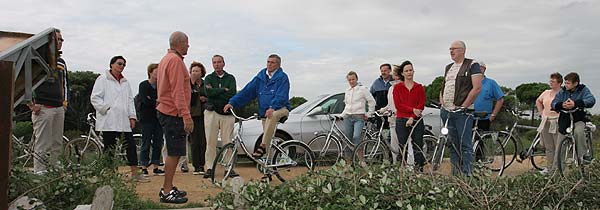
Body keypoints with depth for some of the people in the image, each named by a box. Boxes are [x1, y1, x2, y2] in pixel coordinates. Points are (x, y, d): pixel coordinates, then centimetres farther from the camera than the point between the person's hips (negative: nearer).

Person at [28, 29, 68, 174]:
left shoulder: (61, 62, 19)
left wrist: (65, 101, 19)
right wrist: (32, 104, -11)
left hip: (59, 108, 7)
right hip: (43, 108, -7)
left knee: (57, 144, 9)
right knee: (42, 145, -7)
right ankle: (40, 172, -3)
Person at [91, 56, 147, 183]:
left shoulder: (125, 82, 19)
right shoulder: (103, 79, 1)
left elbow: (130, 100, 18)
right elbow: (95, 98, -5)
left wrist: (132, 116, 10)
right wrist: (107, 109, -12)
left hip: (124, 121, 6)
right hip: (109, 121, -6)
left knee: (131, 146, 2)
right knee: (109, 149, -1)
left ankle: (135, 174, 8)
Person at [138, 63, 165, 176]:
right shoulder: (143, 85, -2)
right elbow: (145, 101, -14)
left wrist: (152, 100, -11)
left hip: (158, 117, 5)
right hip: (147, 118, -5)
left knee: (158, 144, 6)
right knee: (146, 144, -1)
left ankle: (156, 167, 13)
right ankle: (144, 168, 7)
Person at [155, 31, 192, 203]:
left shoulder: (166, 59, 19)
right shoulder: (175, 60, -14)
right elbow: (178, 91, -22)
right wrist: (186, 115, -24)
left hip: (167, 111, 11)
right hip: (174, 113, -11)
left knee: (173, 152, 16)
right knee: (174, 153, -6)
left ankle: (168, 188, 23)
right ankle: (167, 192, -2)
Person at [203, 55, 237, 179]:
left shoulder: (230, 78, 13)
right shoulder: (209, 78, 12)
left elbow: (232, 94, -5)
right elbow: (208, 92, -7)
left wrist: (215, 92, -6)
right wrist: (224, 90, -5)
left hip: (227, 114, 0)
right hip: (211, 113, 0)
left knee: (228, 142, -3)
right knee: (210, 142, -1)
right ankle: (209, 168, 4)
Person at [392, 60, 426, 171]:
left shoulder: (419, 87, 8)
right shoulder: (397, 87, 6)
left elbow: (421, 105, 1)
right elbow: (398, 105, -2)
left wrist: (412, 118, -10)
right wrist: (413, 110, -12)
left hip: (416, 121, 0)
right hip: (401, 121, 0)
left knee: (418, 147, -2)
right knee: (403, 147, 1)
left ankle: (419, 170, 3)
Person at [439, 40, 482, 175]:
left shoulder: (472, 65, -1)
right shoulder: (448, 67, 20)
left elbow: (477, 88, -10)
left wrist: (463, 106, -12)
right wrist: (442, 102, 8)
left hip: (462, 112, -7)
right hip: (447, 111, 7)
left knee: (465, 145, -8)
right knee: (452, 144, 10)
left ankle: (466, 175, -6)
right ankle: (455, 174, 16)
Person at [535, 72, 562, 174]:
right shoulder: (546, 93, 13)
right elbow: (538, 101, 30)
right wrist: (541, 112, 19)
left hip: (557, 123, -6)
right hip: (546, 122, 6)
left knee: (559, 147, -5)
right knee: (548, 147, 12)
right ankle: (549, 167, 20)